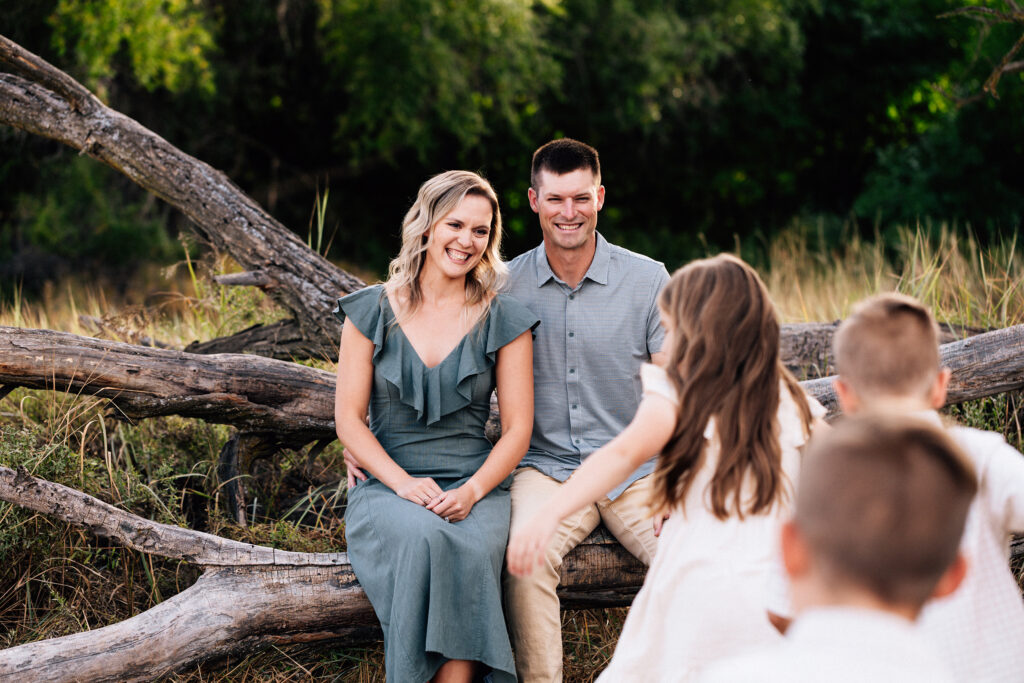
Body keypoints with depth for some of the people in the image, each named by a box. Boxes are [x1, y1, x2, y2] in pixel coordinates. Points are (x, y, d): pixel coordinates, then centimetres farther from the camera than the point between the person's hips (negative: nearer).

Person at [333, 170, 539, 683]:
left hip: (475, 489, 0)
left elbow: (517, 428, 5)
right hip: (386, 486, 0)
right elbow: (348, 419, 4)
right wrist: (403, 484, -12)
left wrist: (472, 491, -12)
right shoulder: (371, 312, 6)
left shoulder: (504, 321, 7)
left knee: (470, 551, -34)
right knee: (424, 538, -35)